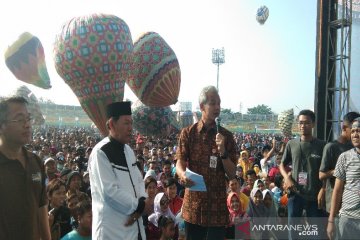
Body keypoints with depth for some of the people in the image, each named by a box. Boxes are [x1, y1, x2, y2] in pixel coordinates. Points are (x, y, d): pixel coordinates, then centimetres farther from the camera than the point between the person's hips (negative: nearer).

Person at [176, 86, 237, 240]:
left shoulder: (226, 136, 1)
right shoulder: (188, 133, 0)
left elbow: (232, 175, -1)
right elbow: (179, 163, -4)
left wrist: (222, 152, -17)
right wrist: (183, 175, -27)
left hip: (218, 205, 0)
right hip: (193, 204, 0)